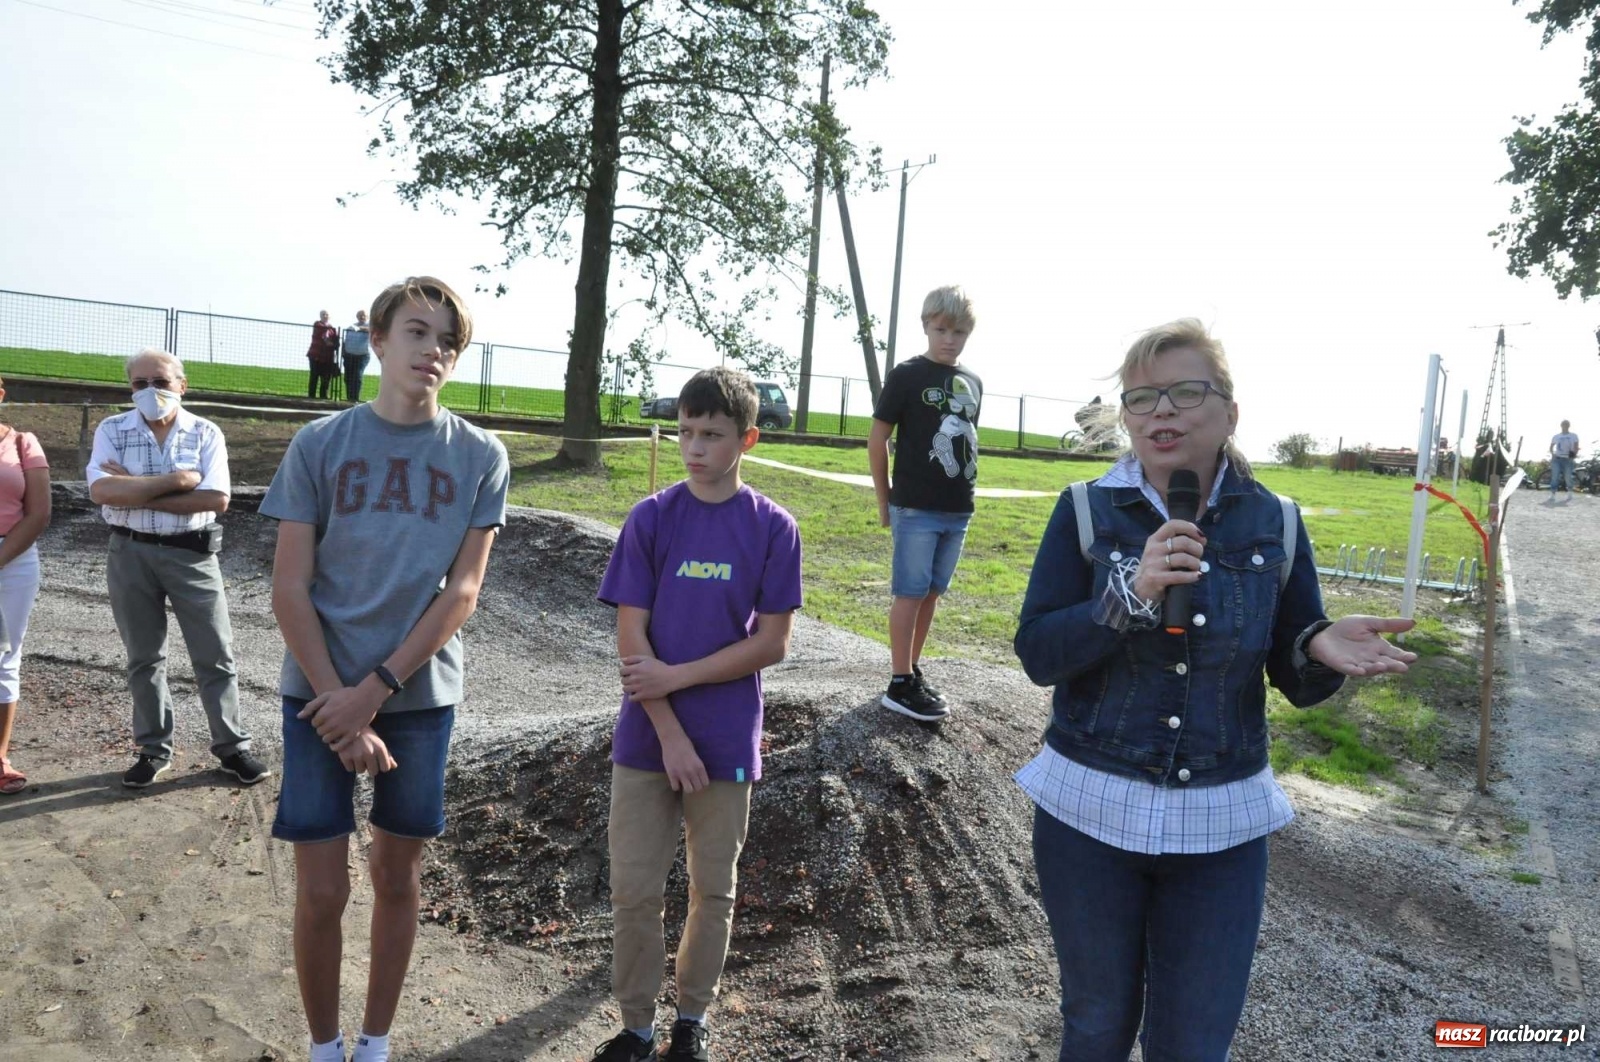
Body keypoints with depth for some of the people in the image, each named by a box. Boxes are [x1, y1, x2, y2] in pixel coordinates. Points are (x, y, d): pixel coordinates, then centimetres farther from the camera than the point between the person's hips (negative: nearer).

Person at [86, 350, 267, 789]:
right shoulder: (112, 430, 0)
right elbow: (102, 491, -16)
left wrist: (136, 491, -14)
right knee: (143, 657, 12)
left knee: (215, 655, 4)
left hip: (192, 555, -1)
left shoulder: (206, 433, -3)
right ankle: (154, 749, 25)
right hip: (130, 555, 1)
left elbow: (217, 499, -15)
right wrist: (176, 480, -18)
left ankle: (232, 746, 15)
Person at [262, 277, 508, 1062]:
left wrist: (375, 690, -13)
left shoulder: (480, 458, -2)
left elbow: (461, 592, -6)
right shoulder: (320, 444, -3)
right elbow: (289, 590, -4)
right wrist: (339, 705, -12)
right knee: (321, 892, 3)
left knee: (398, 875, 12)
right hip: (321, 692, 0)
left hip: (421, 694, 1)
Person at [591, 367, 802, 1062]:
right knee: (633, 891, 7)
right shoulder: (650, 518, -4)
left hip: (727, 741, 0)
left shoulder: (773, 528, -5)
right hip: (646, 737, 1)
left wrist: (675, 676, -13)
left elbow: (771, 642, -7)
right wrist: (671, 735, -12)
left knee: (714, 889, 13)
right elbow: (631, 636, -7)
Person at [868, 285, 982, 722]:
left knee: (931, 593, 12)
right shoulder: (907, 375, -8)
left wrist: (965, 495, 13)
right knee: (910, 593, -2)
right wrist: (884, 501, -2)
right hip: (915, 508, -5)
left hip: (958, 510, 6)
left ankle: (914, 672, 22)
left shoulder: (973, 382, 9)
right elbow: (877, 440, -5)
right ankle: (900, 685, 4)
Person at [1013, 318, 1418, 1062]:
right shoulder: (1086, 513, -8)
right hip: (1091, 808, 0)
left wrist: (1322, 651, -22)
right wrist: (1130, 595, -28)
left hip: (1222, 820, 1)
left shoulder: (1274, 524, -4)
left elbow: (1296, 681, 1)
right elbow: (1037, 654, -13)